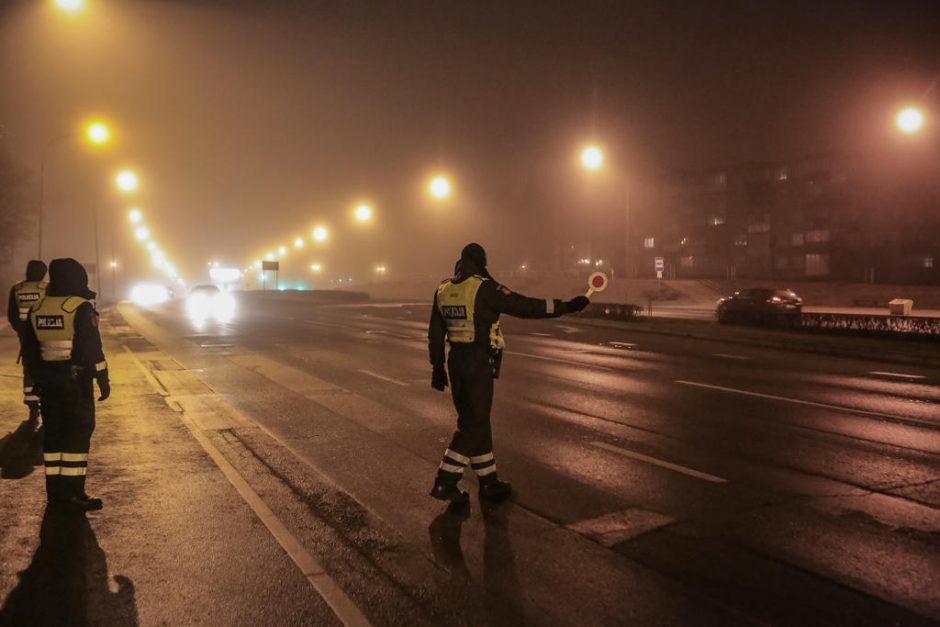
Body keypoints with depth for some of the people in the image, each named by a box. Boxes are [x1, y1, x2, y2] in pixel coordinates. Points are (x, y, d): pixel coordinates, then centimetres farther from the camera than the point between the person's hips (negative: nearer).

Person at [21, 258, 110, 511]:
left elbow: (29, 351, 14)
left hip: (48, 382, 7)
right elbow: (91, 348, -16)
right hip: (76, 380, -7)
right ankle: (73, 492, -3)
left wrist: (38, 378, 23)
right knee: (78, 433, -2)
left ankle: (55, 490, 19)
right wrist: (102, 379, -11)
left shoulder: (37, 310, 9)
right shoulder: (81, 308, -13)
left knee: (53, 433, 13)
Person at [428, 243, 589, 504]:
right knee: (474, 424, 3)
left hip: (456, 361, 7)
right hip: (480, 363, -7)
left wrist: (437, 367, 19)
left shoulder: (443, 290, 7)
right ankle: (445, 482, 1)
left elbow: (435, 334, 11)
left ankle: (488, 482, 23)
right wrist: (567, 306, -12)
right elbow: (526, 307, -17)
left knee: (473, 421, 14)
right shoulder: (485, 288, -13)